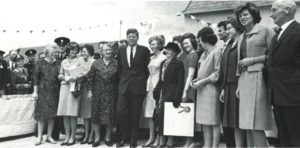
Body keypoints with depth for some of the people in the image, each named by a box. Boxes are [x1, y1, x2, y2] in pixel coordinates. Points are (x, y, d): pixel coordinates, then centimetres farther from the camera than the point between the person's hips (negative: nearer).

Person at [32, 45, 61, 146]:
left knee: (52, 114, 4)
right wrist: (35, 92, -4)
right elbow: (35, 78, 0)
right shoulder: (40, 63, 2)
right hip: (43, 91, -2)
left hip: (55, 92, 2)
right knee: (42, 114, -2)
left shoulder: (58, 64, 7)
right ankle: (39, 137, 6)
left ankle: (49, 136, 14)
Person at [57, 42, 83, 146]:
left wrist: (75, 78, -19)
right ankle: (67, 136, 9)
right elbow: (60, 74, 18)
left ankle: (72, 137, 2)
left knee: (73, 113, -6)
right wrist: (64, 78, -3)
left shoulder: (80, 60, 5)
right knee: (64, 113, 1)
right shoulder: (64, 62, 16)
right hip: (64, 87, 4)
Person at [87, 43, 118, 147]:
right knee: (96, 114, 2)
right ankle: (97, 137, 14)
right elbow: (90, 77, 4)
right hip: (98, 93, 0)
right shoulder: (96, 63, 3)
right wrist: (90, 90, -1)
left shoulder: (116, 63, 3)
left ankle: (108, 138, 16)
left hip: (111, 93, 0)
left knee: (110, 114, 2)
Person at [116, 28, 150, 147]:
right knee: (121, 112, -4)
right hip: (123, 86, 3)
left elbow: (147, 67, 5)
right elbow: (119, 69, 14)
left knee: (135, 115, 5)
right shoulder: (121, 51, 10)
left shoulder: (144, 50, 1)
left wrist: (144, 80, 2)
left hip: (138, 87, -2)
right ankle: (124, 137, 16)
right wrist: (121, 80, 6)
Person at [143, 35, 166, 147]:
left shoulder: (163, 58, -6)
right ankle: (151, 137, 13)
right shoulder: (151, 58, 16)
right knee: (149, 113, 6)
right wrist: (148, 85, 9)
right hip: (150, 85, 7)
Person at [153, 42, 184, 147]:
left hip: (171, 94, -7)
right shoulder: (163, 63, 15)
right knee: (160, 116, 5)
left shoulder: (178, 64, -5)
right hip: (162, 93, 7)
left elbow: (180, 82, -10)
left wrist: (177, 98, -16)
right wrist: (156, 91, 6)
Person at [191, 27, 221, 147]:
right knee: (204, 121, 9)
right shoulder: (204, 54, 16)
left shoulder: (216, 51, -8)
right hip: (202, 90, 8)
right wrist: (196, 79, 4)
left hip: (211, 89, -8)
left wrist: (202, 82, -13)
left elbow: (217, 73, -12)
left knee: (214, 121, -2)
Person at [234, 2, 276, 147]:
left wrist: (252, 60, -10)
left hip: (258, 78, -6)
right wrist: (239, 85, 14)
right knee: (247, 123, 6)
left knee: (256, 124, -9)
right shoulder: (242, 37, 20)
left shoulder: (265, 31, 0)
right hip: (244, 80, 7)